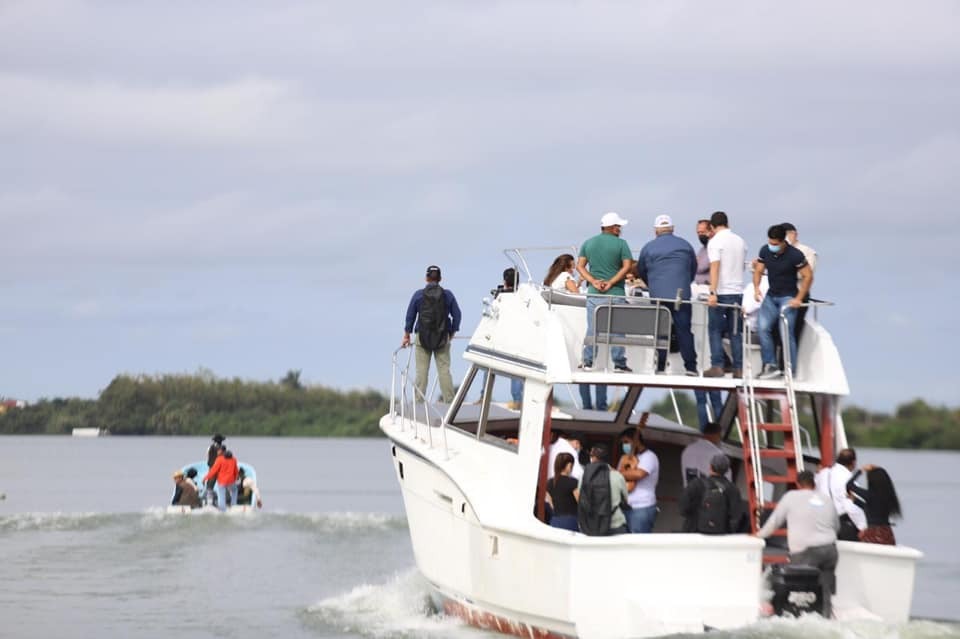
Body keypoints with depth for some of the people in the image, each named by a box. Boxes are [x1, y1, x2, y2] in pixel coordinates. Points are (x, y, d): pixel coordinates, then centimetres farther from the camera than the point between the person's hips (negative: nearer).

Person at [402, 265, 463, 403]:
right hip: (443, 337, 1)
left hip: (422, 336, -1)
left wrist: (406, 335, 13)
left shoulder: (418, 295, -2)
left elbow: (410, 316, 3)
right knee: (444, 369, 3)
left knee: (421, 371, 3)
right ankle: (449, 400, 0)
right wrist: (452, 332, 17)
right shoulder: (447, 295, -1)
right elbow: (456, 314, 4)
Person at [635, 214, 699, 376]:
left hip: (658, 295, -1)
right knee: (684, 330, 1)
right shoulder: (685, 245, 9)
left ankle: (660, 367, 1)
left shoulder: (648, 247, 6)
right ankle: (690, 367, -2)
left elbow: (641, 272, 17)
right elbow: (694, 269, 19)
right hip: (682, 294, 1)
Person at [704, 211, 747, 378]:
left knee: (715, 330, 2)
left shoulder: (715, 242, -8)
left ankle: (717, 366, -6)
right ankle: (738, 368, 5)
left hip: (721, 292, -5)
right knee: (735, 332, 9)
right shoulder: (740, 241, 11)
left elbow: (715, 268, -17)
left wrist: (713, 293, -21)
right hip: (737, 291, 5)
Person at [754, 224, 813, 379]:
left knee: (786, 333, -11)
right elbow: (759, 271, 8)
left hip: (788, 297, -5)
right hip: (771, 296, 5)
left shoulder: (794, 255, -17)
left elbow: (808, 276, -12)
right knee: (762, 327, -10)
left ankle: (790, 370, -3)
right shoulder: (765, 251, -2)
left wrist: (799, 299, -15)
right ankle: (770, 365, -6)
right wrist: (756, 288, -11)